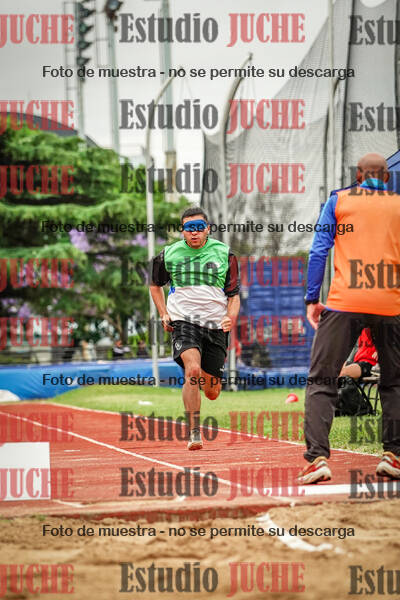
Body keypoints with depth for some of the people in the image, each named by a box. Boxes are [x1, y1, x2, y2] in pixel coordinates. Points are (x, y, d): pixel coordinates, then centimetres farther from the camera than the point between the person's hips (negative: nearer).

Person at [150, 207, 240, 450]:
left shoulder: (224, 254, 5)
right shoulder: (169, 255, 6)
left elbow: (234, 294, 8)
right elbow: (156, 285, 23)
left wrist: (232, 316, -12)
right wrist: (164, 314, 10)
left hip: (216, 324, 1)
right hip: (184, 321, -1)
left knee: (212, 393, 6)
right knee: (193, 370, -28)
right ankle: (194, 433, -23)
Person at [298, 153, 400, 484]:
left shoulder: (339, 200, 9)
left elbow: (319, 252, 3)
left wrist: (312, 299, 5)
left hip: (345, 304, -1)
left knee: (322, 381, 1)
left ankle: (318, 457, -14)